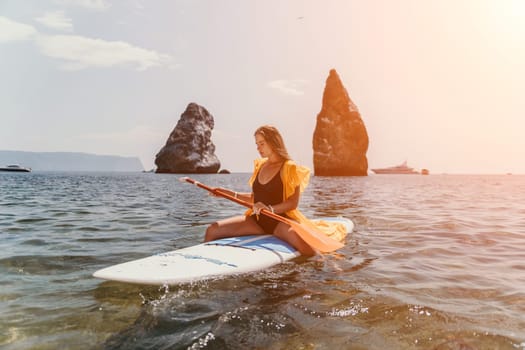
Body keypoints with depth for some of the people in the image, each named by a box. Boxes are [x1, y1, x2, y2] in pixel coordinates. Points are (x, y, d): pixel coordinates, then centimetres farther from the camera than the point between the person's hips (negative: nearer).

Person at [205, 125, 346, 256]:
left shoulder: (289, 168, -4)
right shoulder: (260, 166, 14)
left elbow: (293, 202, -12)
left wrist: (270, 209, -28)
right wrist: (231, 194, 11)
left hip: (280, 220, -5)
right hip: (257, 221, 6)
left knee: (307, 248, -37)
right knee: (213, 230, -12)